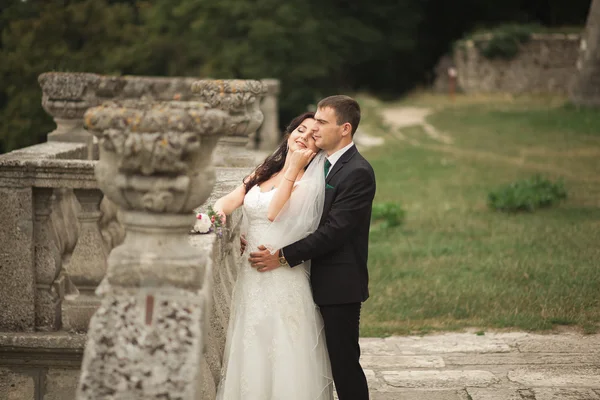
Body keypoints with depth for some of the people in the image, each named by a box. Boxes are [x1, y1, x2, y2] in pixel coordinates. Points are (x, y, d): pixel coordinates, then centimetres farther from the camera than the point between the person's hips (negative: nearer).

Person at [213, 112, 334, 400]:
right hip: (251, 277, 6)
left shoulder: (309, 181, -7)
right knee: (251, 352, 14)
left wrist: (293, 169, -15)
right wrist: (219, 208, -19)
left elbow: (275, 214, -18)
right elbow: (232, 199, 3)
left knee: (282, 355, -1)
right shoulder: (264, 172, 13)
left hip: (283, 279, -6)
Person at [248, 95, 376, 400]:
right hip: (319, 282, 8)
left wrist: (283, 257, -21)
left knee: (344, 362, -1)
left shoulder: (358, 173, -16)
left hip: (340, 284, -8)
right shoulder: (322, 164, 12)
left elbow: (333, 231, -22)